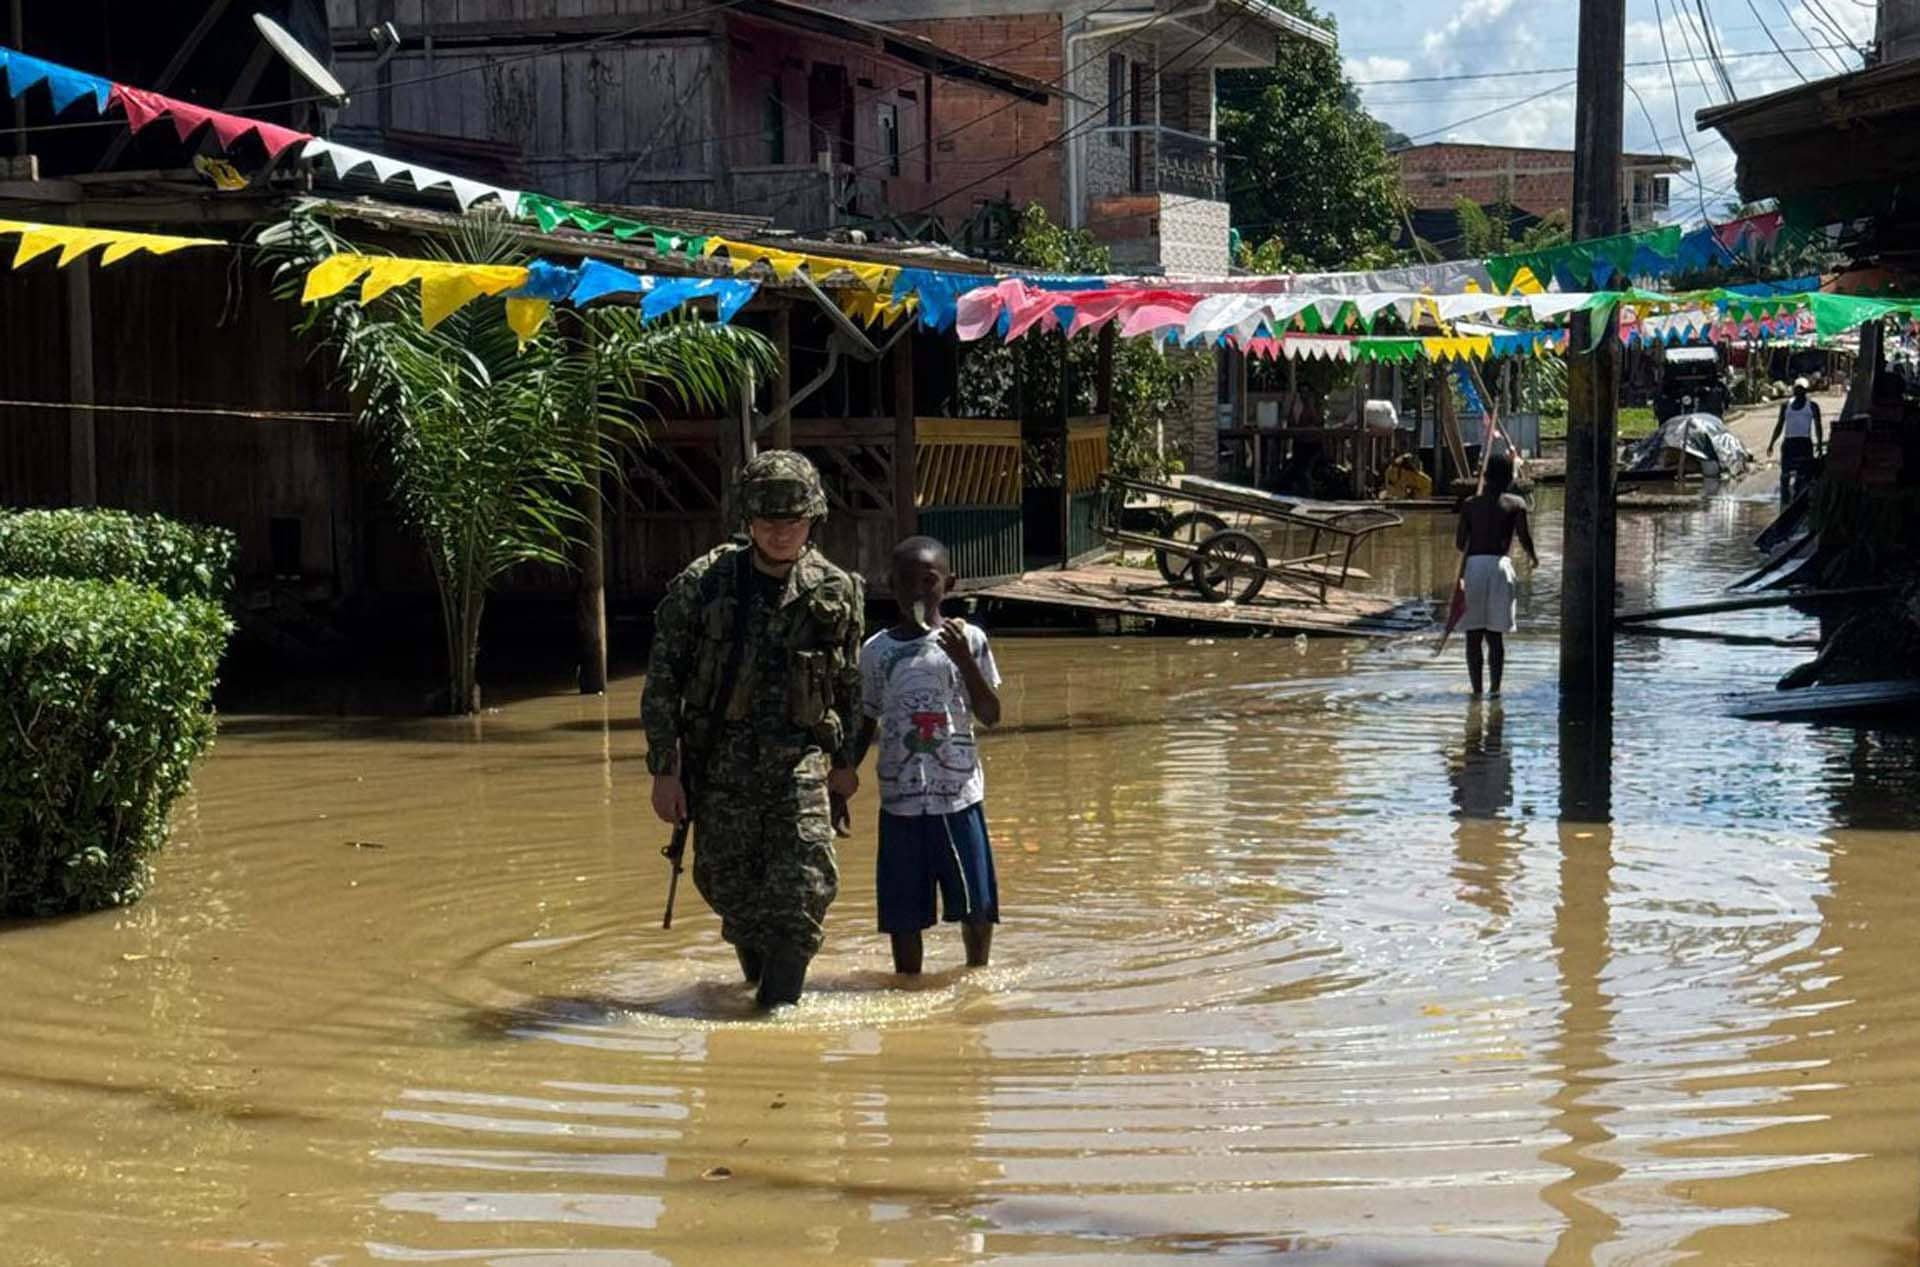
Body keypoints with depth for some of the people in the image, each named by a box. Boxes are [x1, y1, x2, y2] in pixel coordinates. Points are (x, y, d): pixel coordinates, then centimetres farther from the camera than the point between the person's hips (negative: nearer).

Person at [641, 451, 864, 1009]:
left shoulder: (837, 591, -1)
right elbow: (662, 682, -4)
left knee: (803, 895, -11)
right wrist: (664, 770, -6)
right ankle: (759, 978, 38)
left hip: (799, 763, 0)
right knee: (730, 890, 9)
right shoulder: (701, 585, -8)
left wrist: (846, 761, 17)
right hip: (720, 766, 0)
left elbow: (850, 684, 13)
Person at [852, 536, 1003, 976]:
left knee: (978, 906, 3)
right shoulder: (876, 651, 6)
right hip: (899, 799, 1)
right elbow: (866, 726, 14)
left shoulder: (966, 639, 2)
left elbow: (991, 715, -2)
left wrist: (964, 660, -14)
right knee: (903, 914, 3)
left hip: (959, 795, -1)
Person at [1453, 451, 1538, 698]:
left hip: (1472, 566, 1)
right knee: (1496, 634, 5)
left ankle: (1476, 688, 4)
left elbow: (1459, 543, 7)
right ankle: (1495, 687, 1)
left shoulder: (1471, 504, 12)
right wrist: (1532, 556, 15)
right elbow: (1523, 536, -5)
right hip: (1498, 564, -1)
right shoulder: (1515, 503, 6)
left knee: (1473, 633, 6)